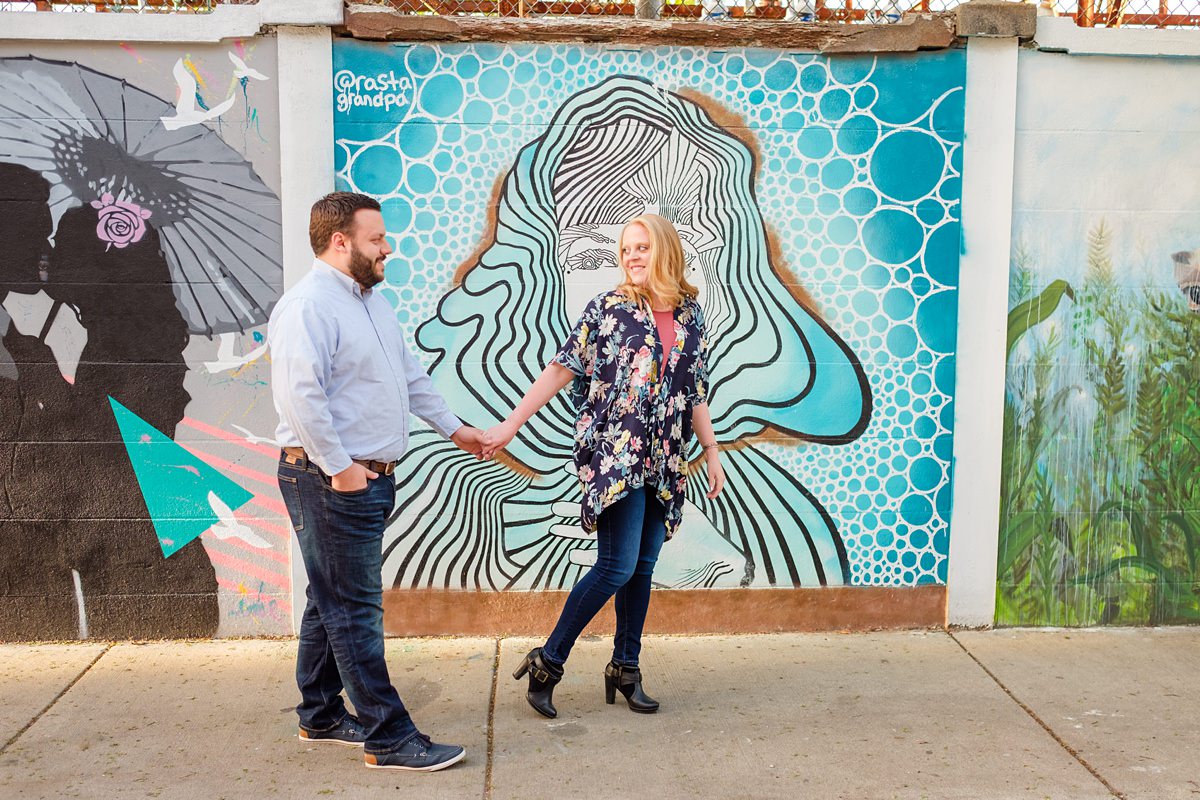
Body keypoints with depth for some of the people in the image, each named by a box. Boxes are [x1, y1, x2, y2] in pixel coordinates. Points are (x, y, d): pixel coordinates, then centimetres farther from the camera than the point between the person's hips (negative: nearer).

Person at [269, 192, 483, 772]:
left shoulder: (372, 301, 16)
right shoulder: (309, 306, -16)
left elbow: (410, 375, 24)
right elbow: (299, 395, -26)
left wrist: (452, 428, 25)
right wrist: (339, 468, -22)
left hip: (370, 479, 10)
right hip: (332, 483, -10)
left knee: (331, 603, 18)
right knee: (354, 610, -3)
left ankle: (320, 716, 30)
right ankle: (389, 738, 3)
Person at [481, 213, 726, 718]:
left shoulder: (691, 316, 10)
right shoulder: (607, 308, -3)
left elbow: (696, 393, 16)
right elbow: (561, 370, -4)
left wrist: (711, 452, 14)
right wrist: (511, 425, -9)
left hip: (664, 463, 5)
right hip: (614, 454, -5)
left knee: (643, 566, 9)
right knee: (617, 566, -11)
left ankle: (625, 667, 22)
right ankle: (548, 662, 1)